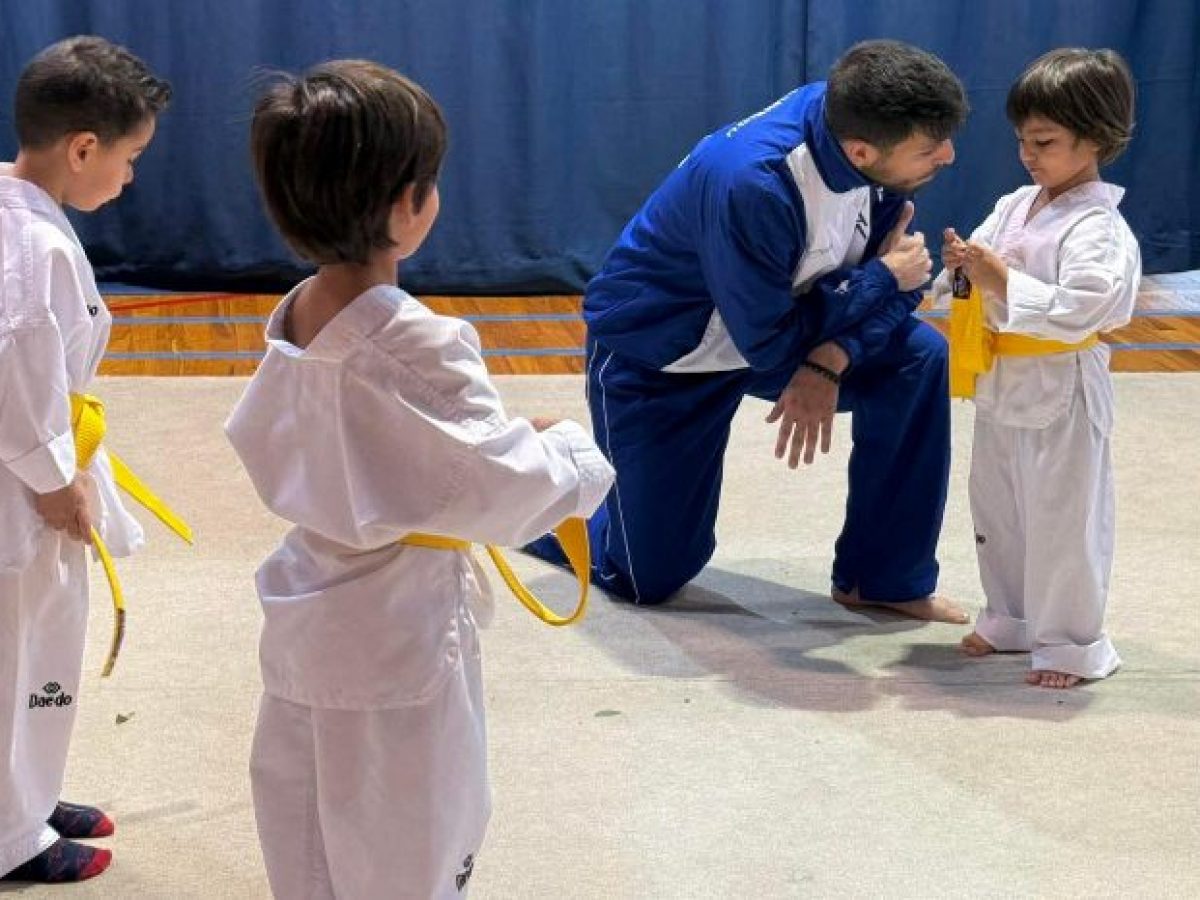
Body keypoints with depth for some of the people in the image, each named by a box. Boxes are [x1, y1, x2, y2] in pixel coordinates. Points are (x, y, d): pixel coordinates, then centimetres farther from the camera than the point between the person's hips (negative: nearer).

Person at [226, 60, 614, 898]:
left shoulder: (295, 319, -1)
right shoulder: (418, 347, -25)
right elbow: (512, 496, -23)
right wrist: (568, 445, -5)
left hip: (309, 629, 8)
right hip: (397, 643, -8)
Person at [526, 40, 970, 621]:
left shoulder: (860, 121, -19)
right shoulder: (751, 185, -40)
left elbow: (893, 274, -8)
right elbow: (767, 342, -29)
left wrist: (828, 364, -24)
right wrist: (882, 279, -21)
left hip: (774, 318, 6)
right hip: (656, 354, -6)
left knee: (920, 360, -17)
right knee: (650, 578, 2)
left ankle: (882, 578, -1)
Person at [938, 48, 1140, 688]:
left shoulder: (1097, 228, -18)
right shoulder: (1013, 207, 7)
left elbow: (1077, 310, -29)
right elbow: (979, 289, 11)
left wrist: (1002, 281, -28)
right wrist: (963, 266, -11)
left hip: (1061, 395, -8)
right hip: (1000, 387, 9)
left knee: (1062, 518, 1)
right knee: (996, 510, 20)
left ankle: (1071, 642, 14)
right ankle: (1011, 618, 36)